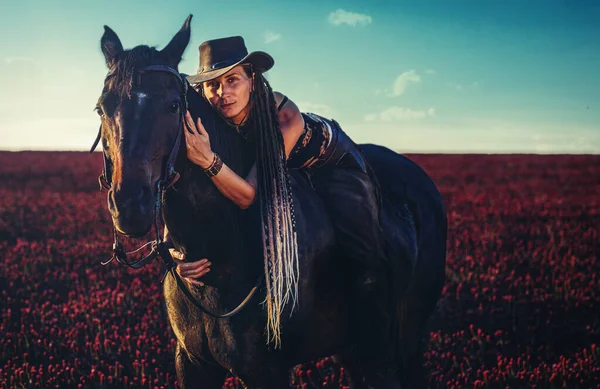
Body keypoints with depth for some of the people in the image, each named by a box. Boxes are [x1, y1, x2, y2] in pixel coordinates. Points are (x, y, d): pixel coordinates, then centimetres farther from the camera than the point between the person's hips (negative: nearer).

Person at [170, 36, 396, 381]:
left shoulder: (285, 117, -41)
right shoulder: (204, 126, -26)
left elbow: (248, 196, -43)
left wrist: (209, 160, -61)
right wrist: (176, 250, -44)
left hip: (333, 164, -6)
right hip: (286, 172, 6)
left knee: (365, 254, -24)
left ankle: (378, 350, -9)